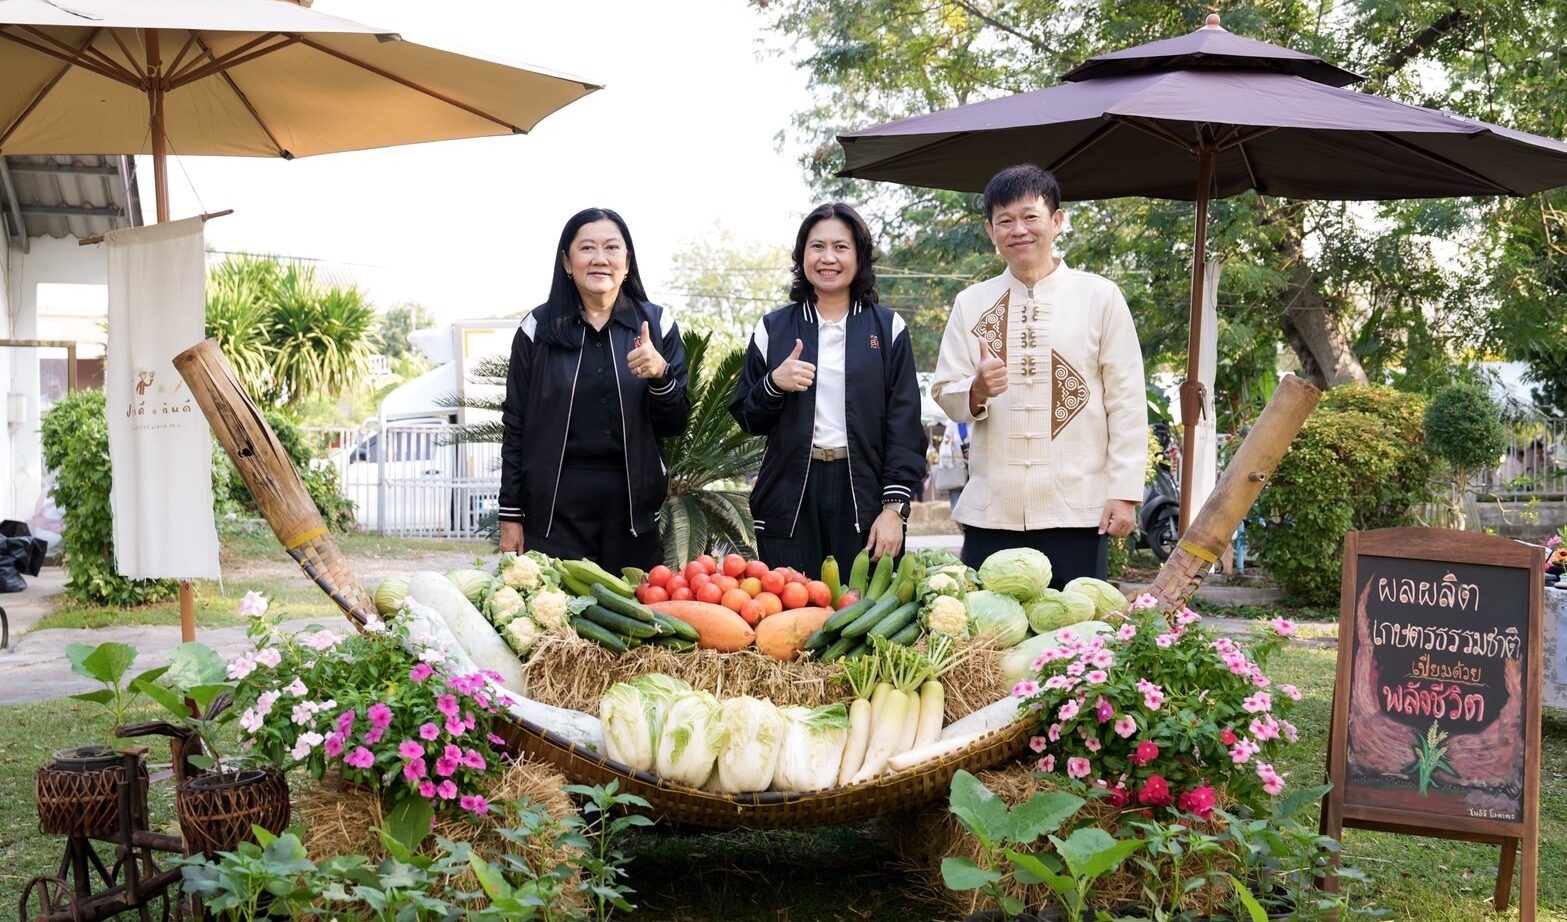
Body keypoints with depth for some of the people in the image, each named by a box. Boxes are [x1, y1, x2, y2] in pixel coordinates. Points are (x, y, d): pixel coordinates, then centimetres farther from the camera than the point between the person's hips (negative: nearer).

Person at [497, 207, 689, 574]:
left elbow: (675, 425, 3)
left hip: (632, 502, 1)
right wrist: (510, 515, 1)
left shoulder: (656, 323, 4)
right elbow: (515, 427, 5)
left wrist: (660, 374, -16)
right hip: (555, 503, -1)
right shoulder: (539, 327, 2)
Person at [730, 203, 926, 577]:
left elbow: (905, 426, 2)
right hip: (791, 497, 1)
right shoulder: (773, 328, 9)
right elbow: (747, 419, 10)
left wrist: (894, 507, -6)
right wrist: (774, 384, -10)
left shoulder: (887, 328, 6)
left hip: (864, 496, -1)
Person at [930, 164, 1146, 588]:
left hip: (1077, 509, -2)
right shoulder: (971, 303, 10)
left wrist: (1124, 494, -3)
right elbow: (944, 391, 8)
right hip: (990, 510, 2)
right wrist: (976, 390, -14)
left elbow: (1127, 401, 2)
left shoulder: (1100, 296, 4)